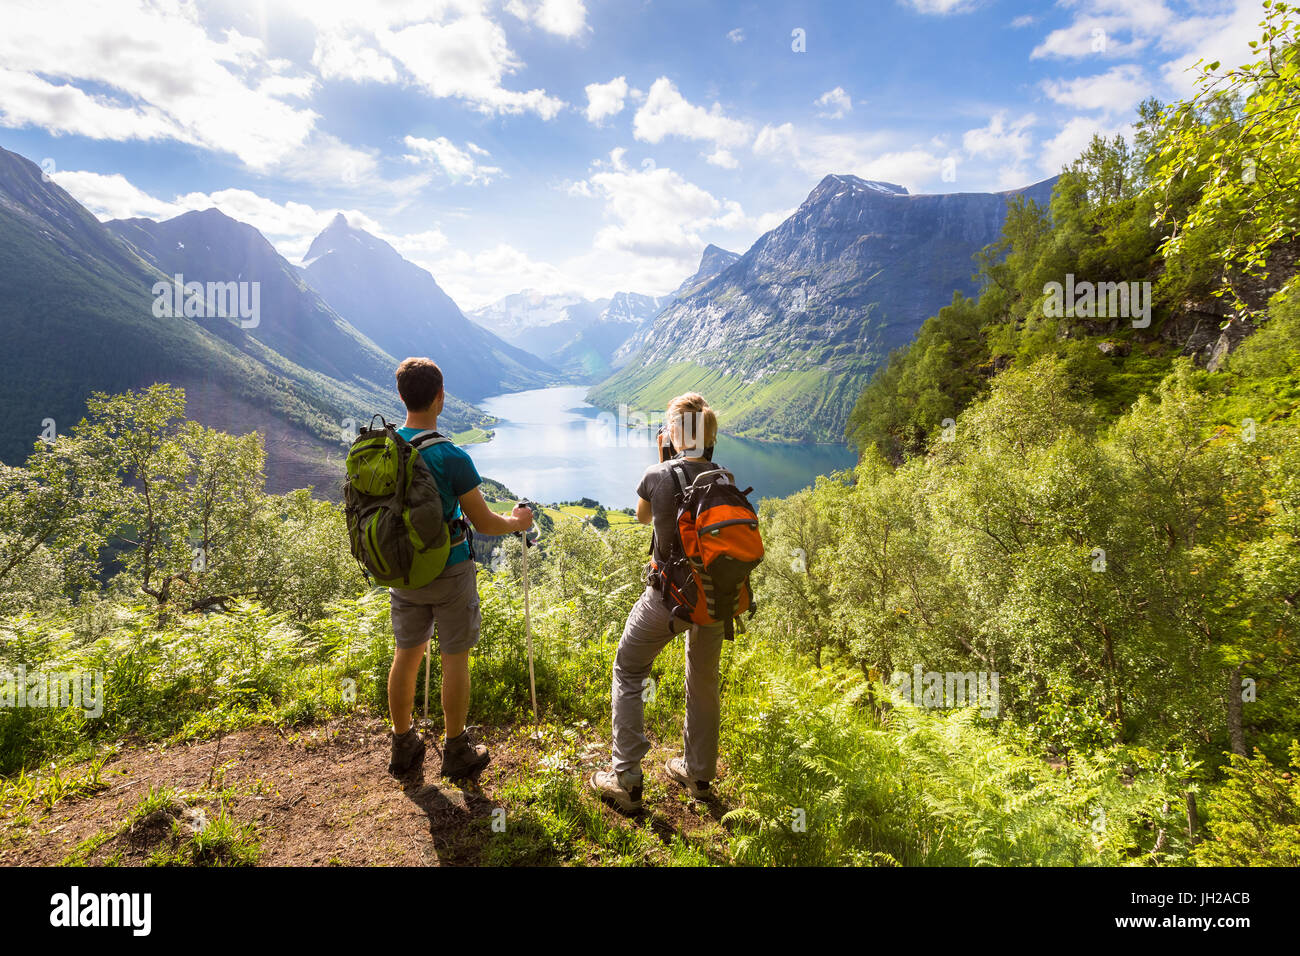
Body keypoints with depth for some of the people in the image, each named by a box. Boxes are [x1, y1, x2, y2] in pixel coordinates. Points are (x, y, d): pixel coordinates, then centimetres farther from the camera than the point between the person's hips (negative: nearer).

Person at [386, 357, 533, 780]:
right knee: (454, 658, 9)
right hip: (449, 571, -5)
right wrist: (518, 522, 5)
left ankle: (404, 747, 32)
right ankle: (457, 753, 22)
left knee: (406, 654, 17)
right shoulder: (450, 457, -22)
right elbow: (483, 523, -15)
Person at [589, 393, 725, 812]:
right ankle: (698, 773, 36)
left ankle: (625, 780, 13)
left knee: (628, 673, 14)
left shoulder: (657, 476, -15)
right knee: (704, 683, 21)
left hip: (668, 597, -3)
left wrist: (665, 463, 10)